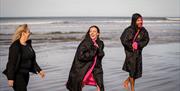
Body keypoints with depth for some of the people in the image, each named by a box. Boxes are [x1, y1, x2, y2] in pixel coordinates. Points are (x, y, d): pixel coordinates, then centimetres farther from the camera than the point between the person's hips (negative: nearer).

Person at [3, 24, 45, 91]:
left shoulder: (28, 44, 7)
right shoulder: (15, 46, -18)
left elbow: (32, 60, 15)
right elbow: (12, 63, -19)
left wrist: (39, 70, 11)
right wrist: (10, 78, -20)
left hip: (25, 74, 8)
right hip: (17, 75, -8)